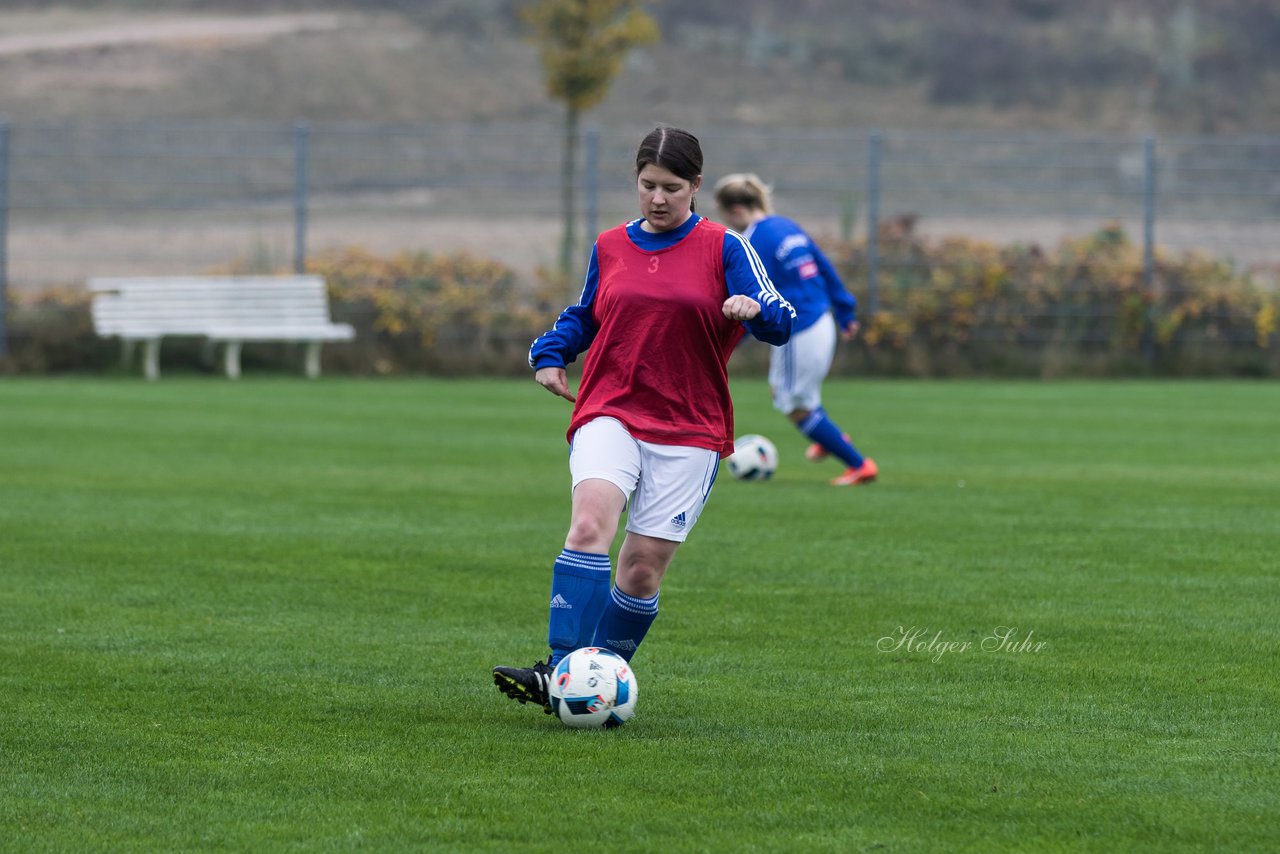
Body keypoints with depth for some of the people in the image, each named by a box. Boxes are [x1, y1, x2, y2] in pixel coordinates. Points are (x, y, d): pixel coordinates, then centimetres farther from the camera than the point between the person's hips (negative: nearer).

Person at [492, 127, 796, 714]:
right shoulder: (609, 248, 13)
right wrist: (549, 354, 9)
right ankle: (560, 672, -34)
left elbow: (780, 324, -2)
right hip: (609, 416, 1)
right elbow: (584, 316, 28)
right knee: (589, 525, -26)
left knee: (643, 570, -4)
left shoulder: (723, 248, 3)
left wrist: (753, 309, -25)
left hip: (689, 430, -1)